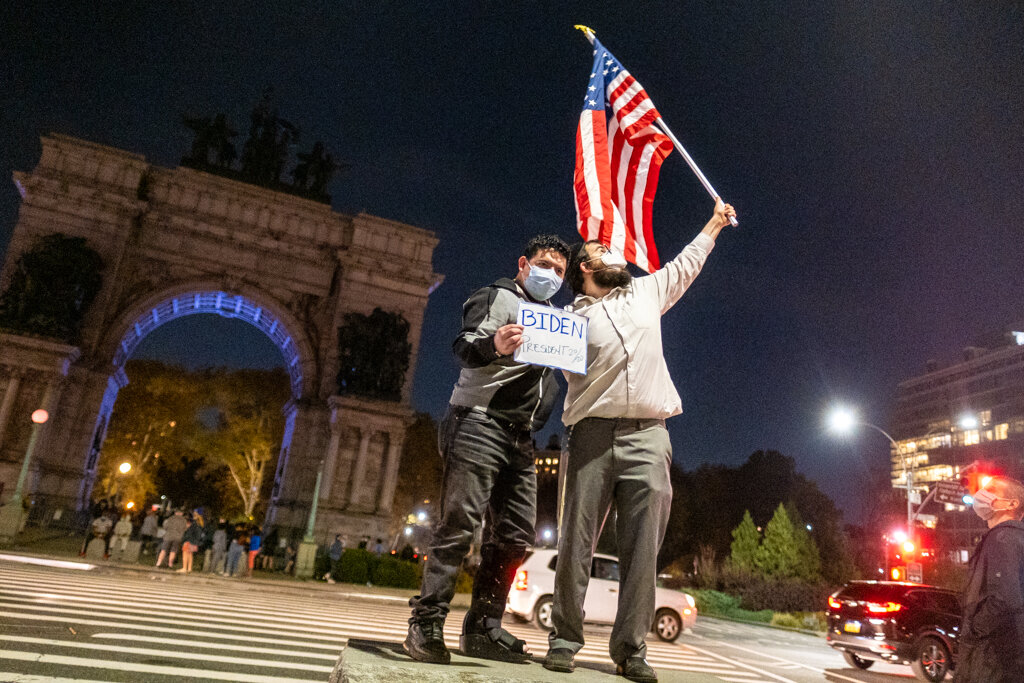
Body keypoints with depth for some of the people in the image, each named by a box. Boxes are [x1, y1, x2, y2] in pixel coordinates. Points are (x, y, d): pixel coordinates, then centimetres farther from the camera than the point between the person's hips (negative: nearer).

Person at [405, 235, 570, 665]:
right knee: (459, 524, -12)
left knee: (515, 535, 5)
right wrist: (492, 345, -36)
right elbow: (463, 346, -15)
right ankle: (425, 626, -5)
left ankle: (482, 629, 14)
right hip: (479, 424, -8)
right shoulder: (497, 297, 1)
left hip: (519, 437, 8)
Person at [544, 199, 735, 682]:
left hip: (648, 438, 2)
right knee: (576, 543, -1)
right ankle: (564, 640, 10)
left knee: (642, 550, -1)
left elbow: (685, 264, 38)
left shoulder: (646, 292, 23)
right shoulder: (572, 317, 12)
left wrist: (714, 223, 46)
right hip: (592, 434, -2)